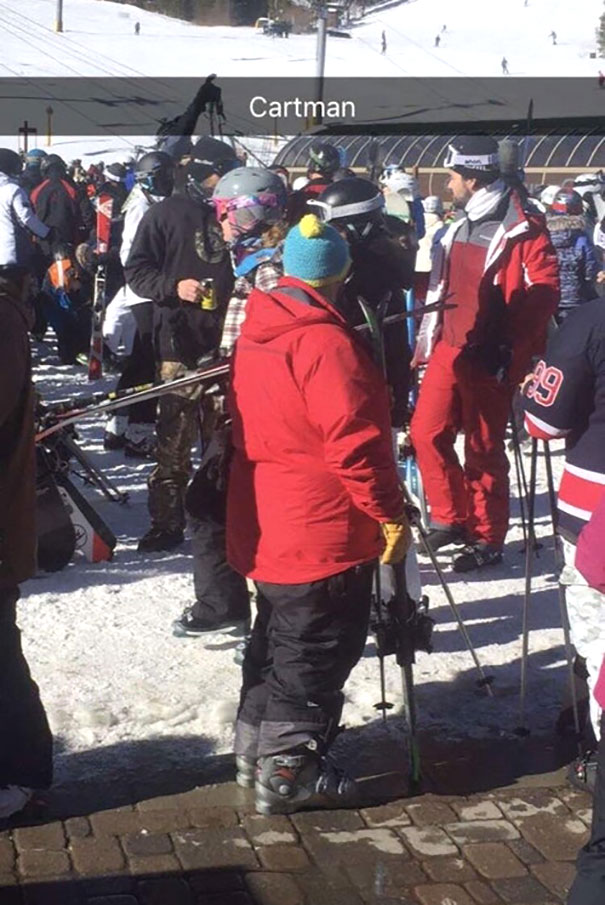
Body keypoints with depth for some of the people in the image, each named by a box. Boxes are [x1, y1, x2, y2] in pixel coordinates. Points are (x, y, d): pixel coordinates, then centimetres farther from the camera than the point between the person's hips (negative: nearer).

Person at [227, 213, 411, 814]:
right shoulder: (327, 343, -21)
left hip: (263, 525, 9)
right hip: (324, 531, -9)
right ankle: (288, 772, 8)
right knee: (317, 650, 3)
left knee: (277, 638, 22)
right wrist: (390, 512, -14)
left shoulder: (254, 332, 7)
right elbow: (355, 441, -23)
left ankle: (255, 749, 32)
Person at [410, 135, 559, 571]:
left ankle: (488, 538, 16)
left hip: (490, 357, -7)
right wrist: (427, 342, 18)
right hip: (450, 348, 7)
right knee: (427, 432, 7)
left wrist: (511, 346, -18)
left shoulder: (522, 227, -13)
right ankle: (452, 517, 23)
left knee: (483, 447, 2)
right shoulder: (461, 225, 12)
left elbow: (545, 290, -16)